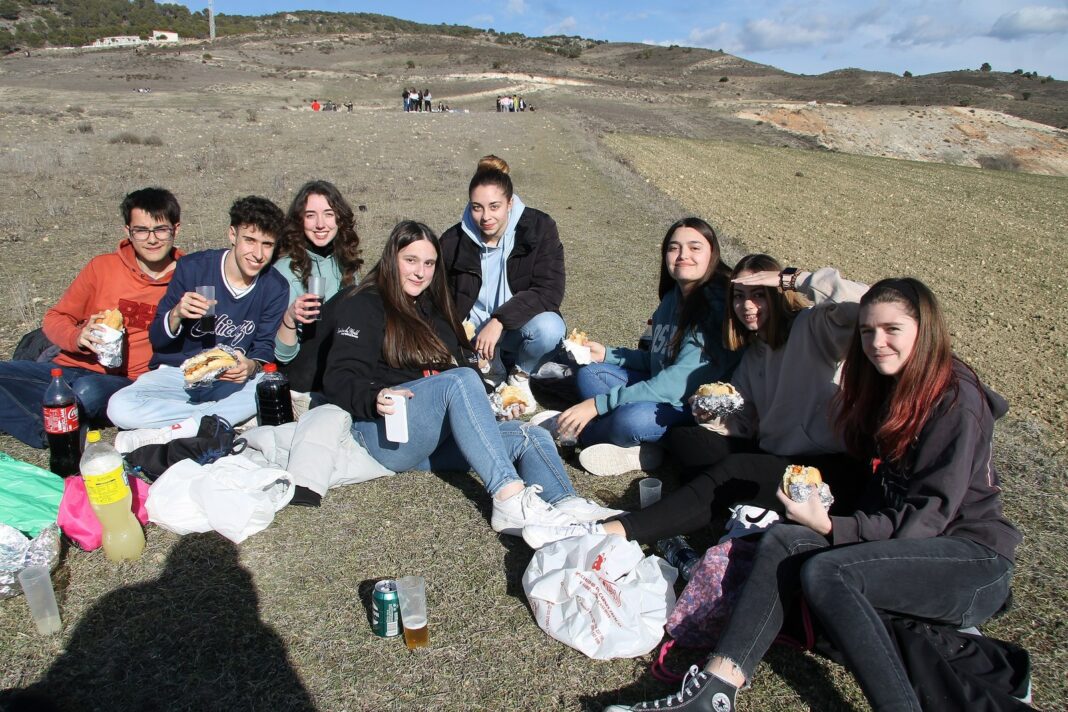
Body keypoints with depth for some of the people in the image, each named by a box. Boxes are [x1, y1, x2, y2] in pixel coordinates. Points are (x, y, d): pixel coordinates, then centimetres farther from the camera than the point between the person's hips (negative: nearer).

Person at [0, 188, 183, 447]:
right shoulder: (102, 267, 8)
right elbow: (54, 319, 13)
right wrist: (76, 337, -10)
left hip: (127, 381, -3)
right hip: (70, 368, 4)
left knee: (88, 390, -38)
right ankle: (48, 433, -27)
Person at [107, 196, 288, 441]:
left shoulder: (275, 288, -5)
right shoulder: (193, 267, -8)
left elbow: (266, 347, -2)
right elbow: (157, 340, -2)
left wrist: (252, 366, -26)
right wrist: (176, 314, -26)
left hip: (230, 382, 0)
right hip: (177, 373, 0)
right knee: (120, 408, -27)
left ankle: (173, 431, -26)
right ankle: (229, 417, -21)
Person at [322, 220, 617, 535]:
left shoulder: (433, 308, 24)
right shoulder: (363, 305, 3)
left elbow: (463, 363, 22)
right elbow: (339, 379, -8)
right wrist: (375, 399, -29)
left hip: (439, 438, 7)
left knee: (531, 436, -17)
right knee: (460, 380, -33)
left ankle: (567, 510, -44)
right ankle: (509, 498, -46)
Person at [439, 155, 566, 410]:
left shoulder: (539, 228, -13)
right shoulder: (453, 241, -7)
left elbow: (550, 292, -21)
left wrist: (500, 321, -32)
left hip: (517, 328, -1)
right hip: (472, 331, 1)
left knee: (549, 327, -34)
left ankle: (520, 375, -2)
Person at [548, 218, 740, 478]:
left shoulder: (717, 308, -21)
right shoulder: (672, 298, 6)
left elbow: (678, 381, -28)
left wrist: (598, 403, -29)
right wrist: (606, 355, 6)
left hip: (699, 408, -9)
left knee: (630, 418, -35)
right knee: (589, 373, 4)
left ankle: (580, 433, -3)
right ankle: (635, 447, -15)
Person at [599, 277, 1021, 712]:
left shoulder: (957, 402, -15)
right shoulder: (886, 389, 11)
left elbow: (927, 515, -19)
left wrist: (830, 527, -25)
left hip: (973, 558, -7)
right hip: (909, 542, 7)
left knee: (824, 572, -31)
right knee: (783, 541, -19)